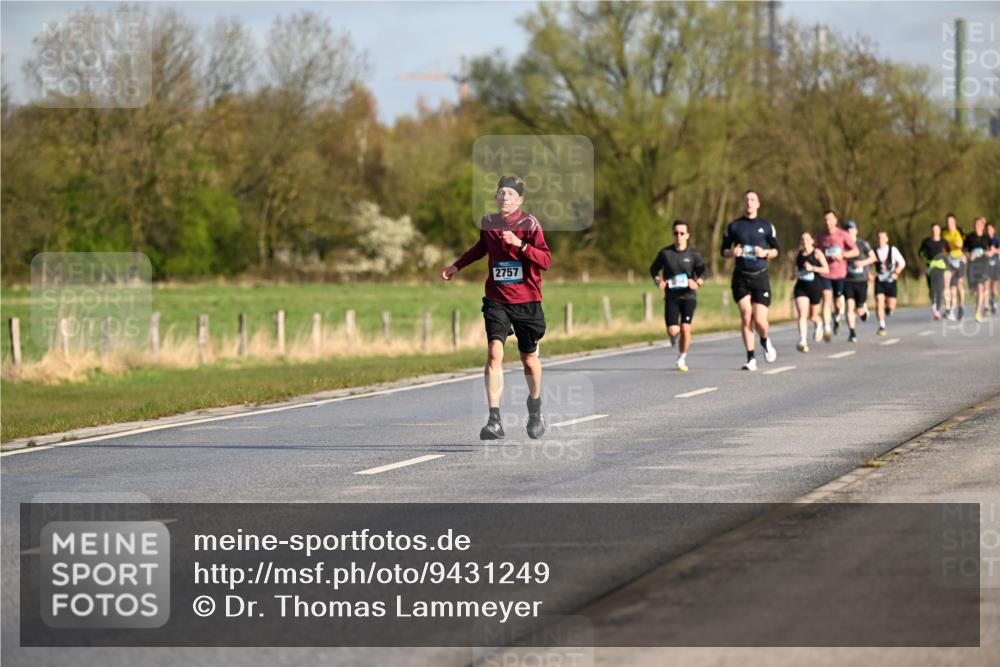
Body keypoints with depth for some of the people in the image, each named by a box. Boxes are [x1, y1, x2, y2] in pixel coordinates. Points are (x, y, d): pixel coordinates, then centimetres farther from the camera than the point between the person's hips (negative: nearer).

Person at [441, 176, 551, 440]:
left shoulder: (529, 223, -7)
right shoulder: (488, 223, 5)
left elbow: (546, 260, -16)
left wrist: (520, 244, -28)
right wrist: (458, 265, 34)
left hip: (527, 302, -2)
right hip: (497, 301, 2)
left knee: (529, 359, 12)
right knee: (494, 353, -18)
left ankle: (535, 408, 41)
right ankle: (494, 420, -21)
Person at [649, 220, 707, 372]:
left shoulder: (693, 254, 0)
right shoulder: (665, 253, 2)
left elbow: (702, 273, 2)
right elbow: (654, 269, 12)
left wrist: (697, 282, -19)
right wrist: (657, 281, -8)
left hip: (688, 296, 0)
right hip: (671, 296, 0)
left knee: (685, 328, -11)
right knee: (673, 331, -9)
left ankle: (682, 359, 9)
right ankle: (674, 336, 31)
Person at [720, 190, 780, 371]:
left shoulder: (766, 226, 6)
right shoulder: (733, 226, 8)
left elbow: (776, 250, 10)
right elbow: (724, 251, 12)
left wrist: (765, 252, -10)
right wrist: (732, 252, -10)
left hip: (760, 276, -1)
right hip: (741, 277, 1)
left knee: (760, 320, -8)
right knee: (746, 318, -8)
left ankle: (765, 341, 26)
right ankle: (751, 359, -1)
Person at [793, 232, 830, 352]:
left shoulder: (817, 253, -4)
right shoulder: (798, 255, 7)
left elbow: (826, 269, -12)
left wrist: (813, 268, -23)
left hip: (815, 288, -2)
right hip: (801, 288, 2)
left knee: (812, 316, 12)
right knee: (802, 315, -16)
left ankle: (819, 324, 49)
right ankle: (802, 341, -24)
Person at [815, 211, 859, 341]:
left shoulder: (843, 235, -4)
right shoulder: (821, 236, 6)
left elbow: (856, 251, -7)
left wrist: (842, 255, -20)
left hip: (840, 273, -1)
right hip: (825, 273, 1)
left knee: (838, 304, 5)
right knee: (827, 298, -16)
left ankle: (836, 318, 41)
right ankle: (827, 329, -20)